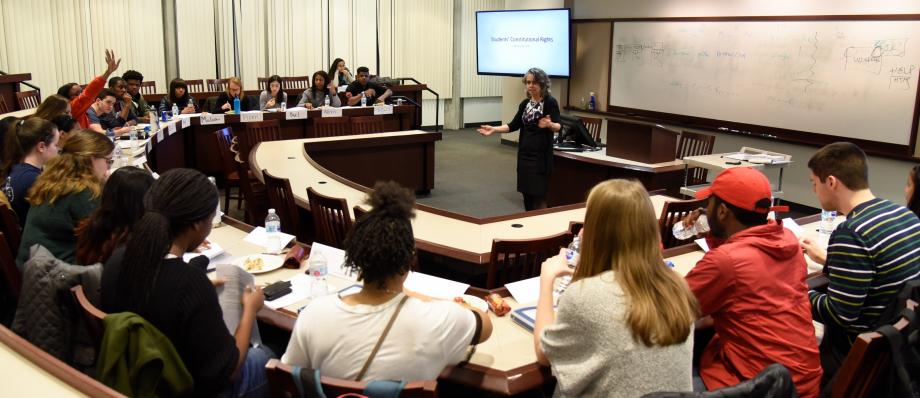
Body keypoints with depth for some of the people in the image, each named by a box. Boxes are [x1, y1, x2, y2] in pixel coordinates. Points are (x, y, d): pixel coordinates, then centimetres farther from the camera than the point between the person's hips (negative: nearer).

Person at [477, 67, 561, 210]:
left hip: (541, 156, -6)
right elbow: (514, 125, 12)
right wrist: (493, 129, 2)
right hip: (524, 154, 6)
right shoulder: (525, 104, 10)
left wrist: (549, 124, -41)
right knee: (527, 193, 10)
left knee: (538, 195, -7)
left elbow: (558, 126, -19)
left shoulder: (550, 102, -9)